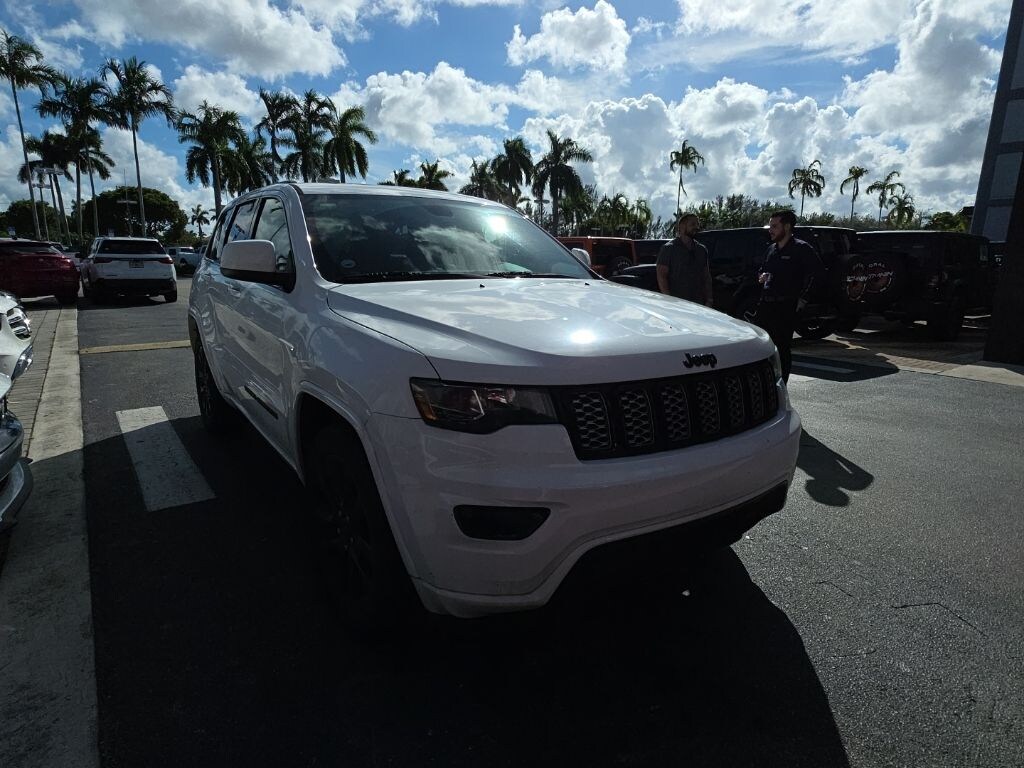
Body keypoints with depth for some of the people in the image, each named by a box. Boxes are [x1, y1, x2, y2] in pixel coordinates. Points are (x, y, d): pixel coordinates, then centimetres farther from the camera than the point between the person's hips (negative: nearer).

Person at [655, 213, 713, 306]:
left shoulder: (702, 250, 17)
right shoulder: (669, 248, 0)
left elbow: (707, 277, 19)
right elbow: (661, 276, -7)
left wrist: (708, 300, 8)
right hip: (676, 303, -5)